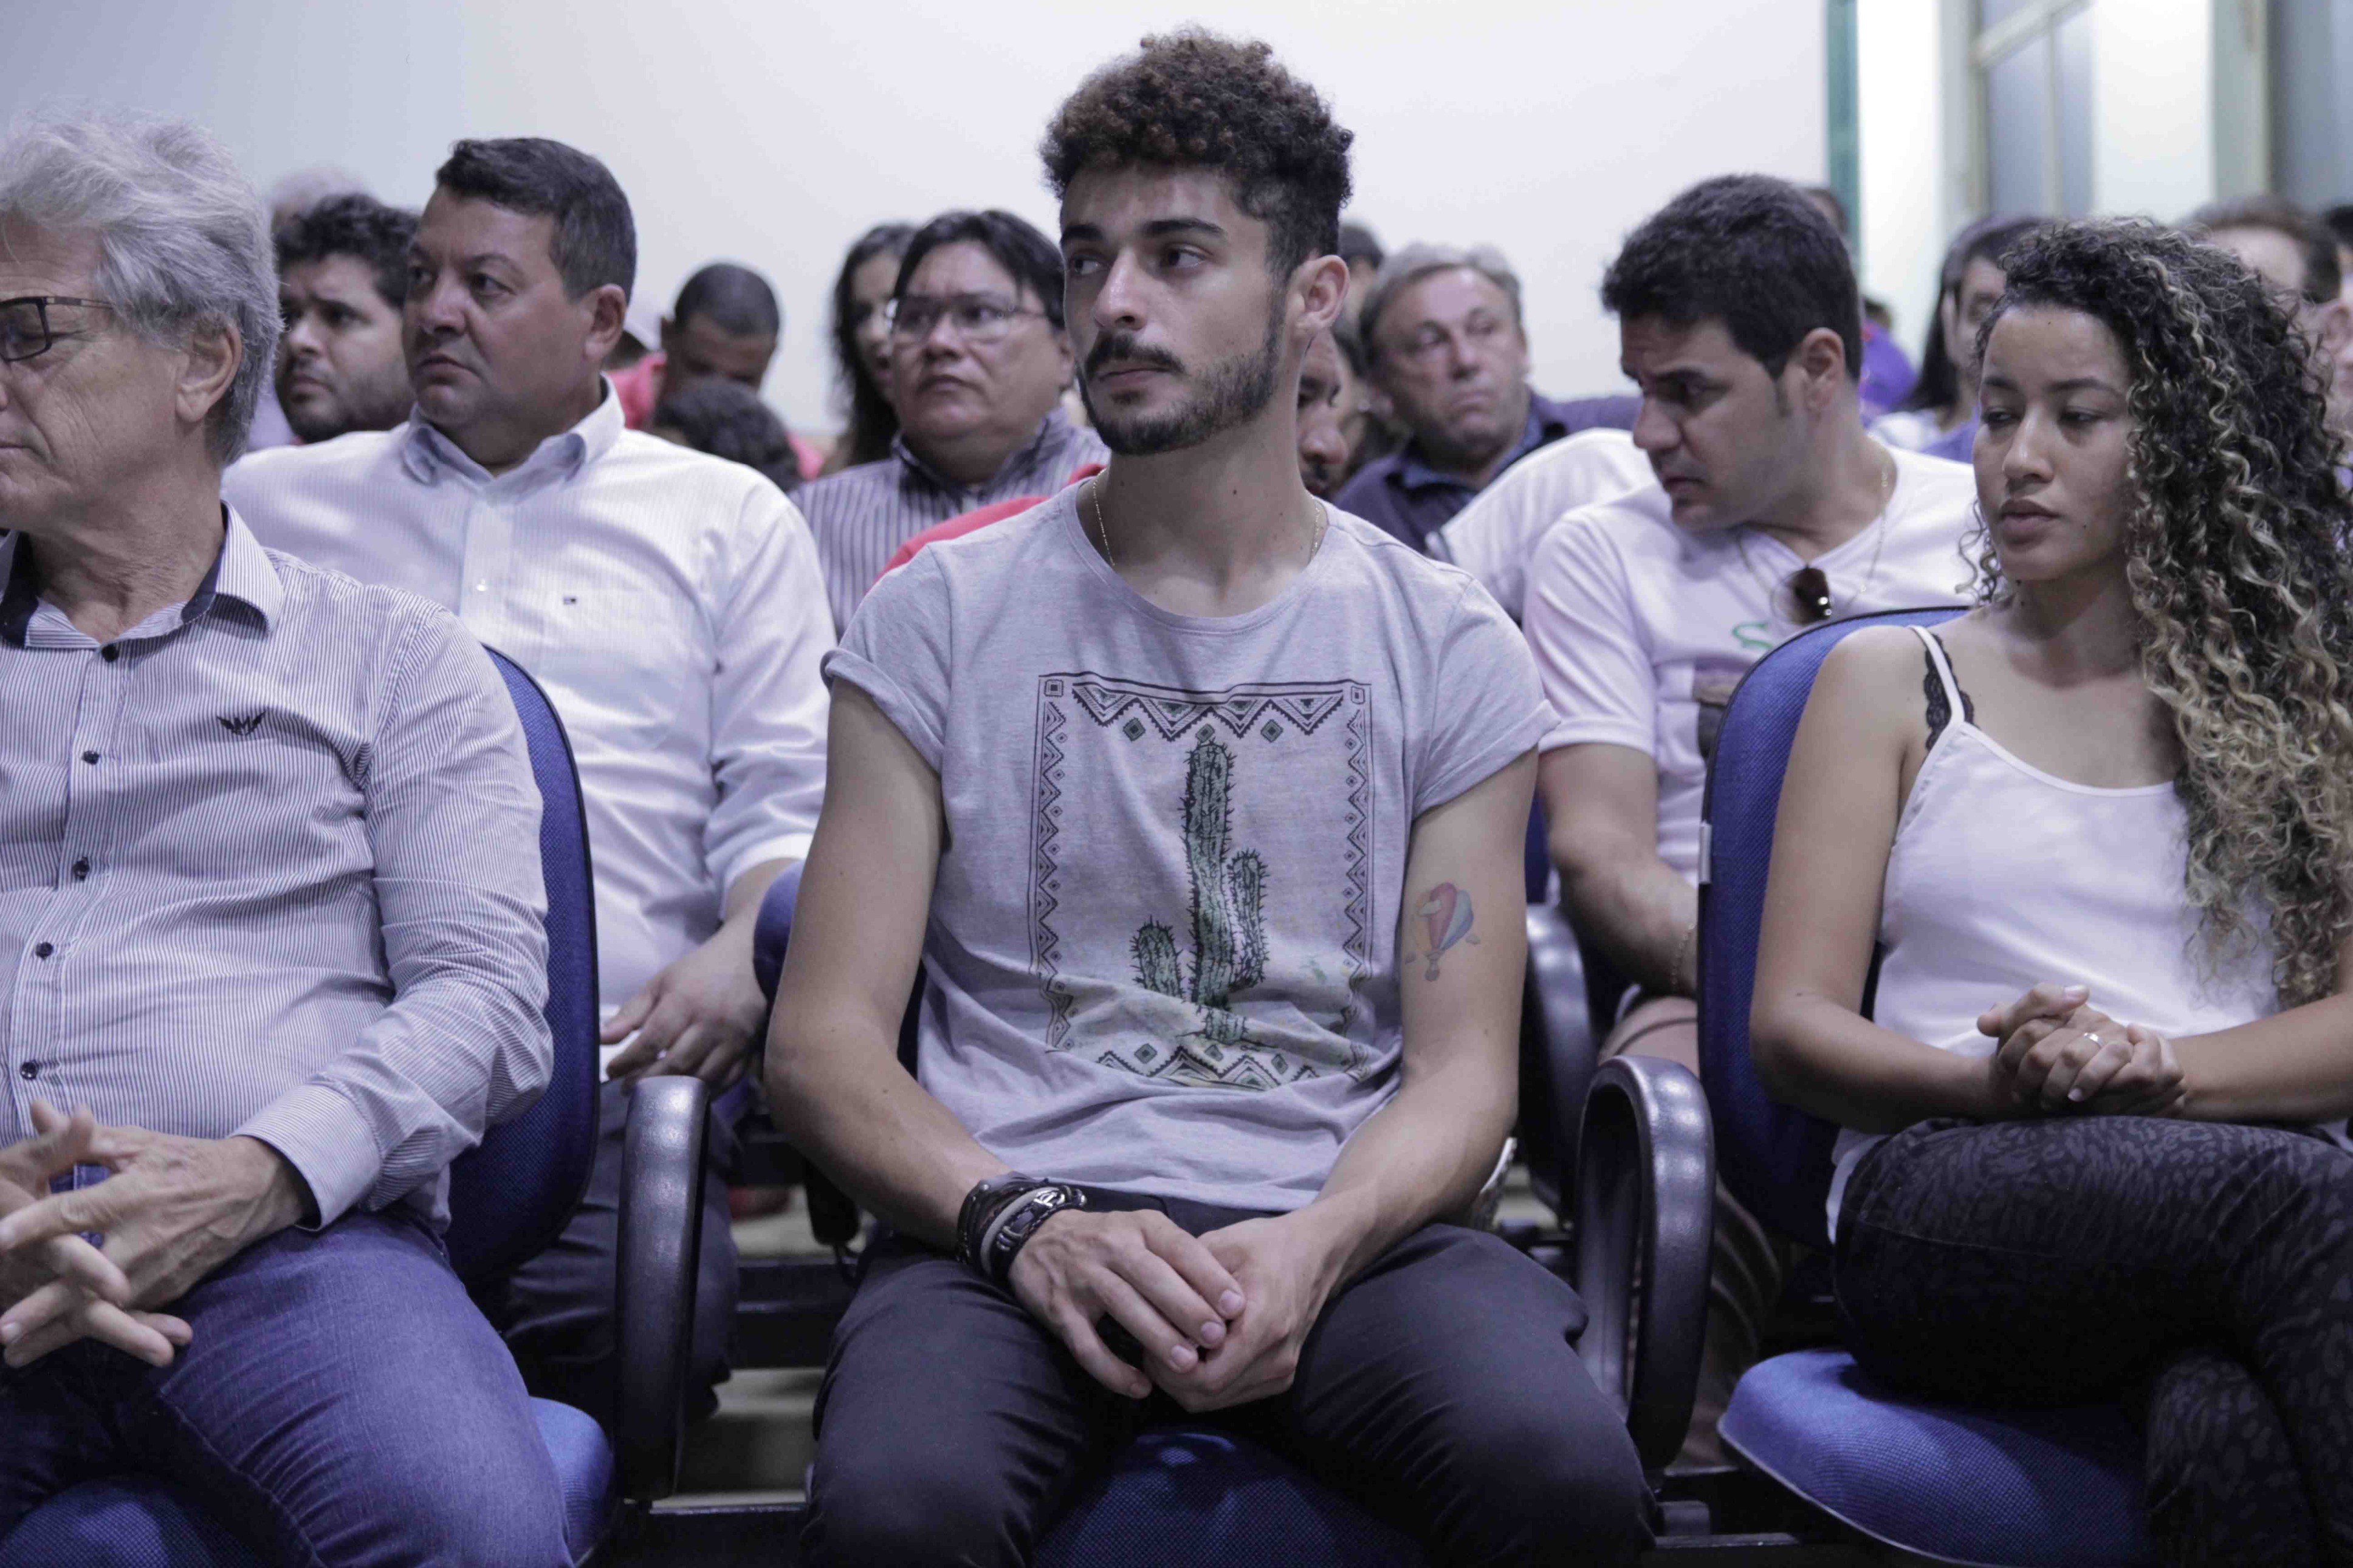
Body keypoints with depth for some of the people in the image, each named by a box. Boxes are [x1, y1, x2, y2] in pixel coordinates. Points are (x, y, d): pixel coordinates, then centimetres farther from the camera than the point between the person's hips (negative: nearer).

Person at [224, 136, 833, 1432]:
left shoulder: (730, 522, 21)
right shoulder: (271, 505, 25)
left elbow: (786, 803, 13)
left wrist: (738, 959, -8)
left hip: (598, 1064, 0)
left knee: (641, 1319, -29)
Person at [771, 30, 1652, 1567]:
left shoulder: (1447, 647, 10)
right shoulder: (941, 617, 8)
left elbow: (1462, 1069, 5)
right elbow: (824, 1041, 3)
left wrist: (1312, 1249, -16)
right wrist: (1028, 1220, -16)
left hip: (1339, 1224, 1)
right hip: (1008, 1222, -1)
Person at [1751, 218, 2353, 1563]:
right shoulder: (1894, 682, 19)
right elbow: (1793, 1025, 9)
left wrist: (2158, 1067, -11)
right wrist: (1999, 1081, -11)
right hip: (1949, 1193, 0)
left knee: (2231, 1434, -40)